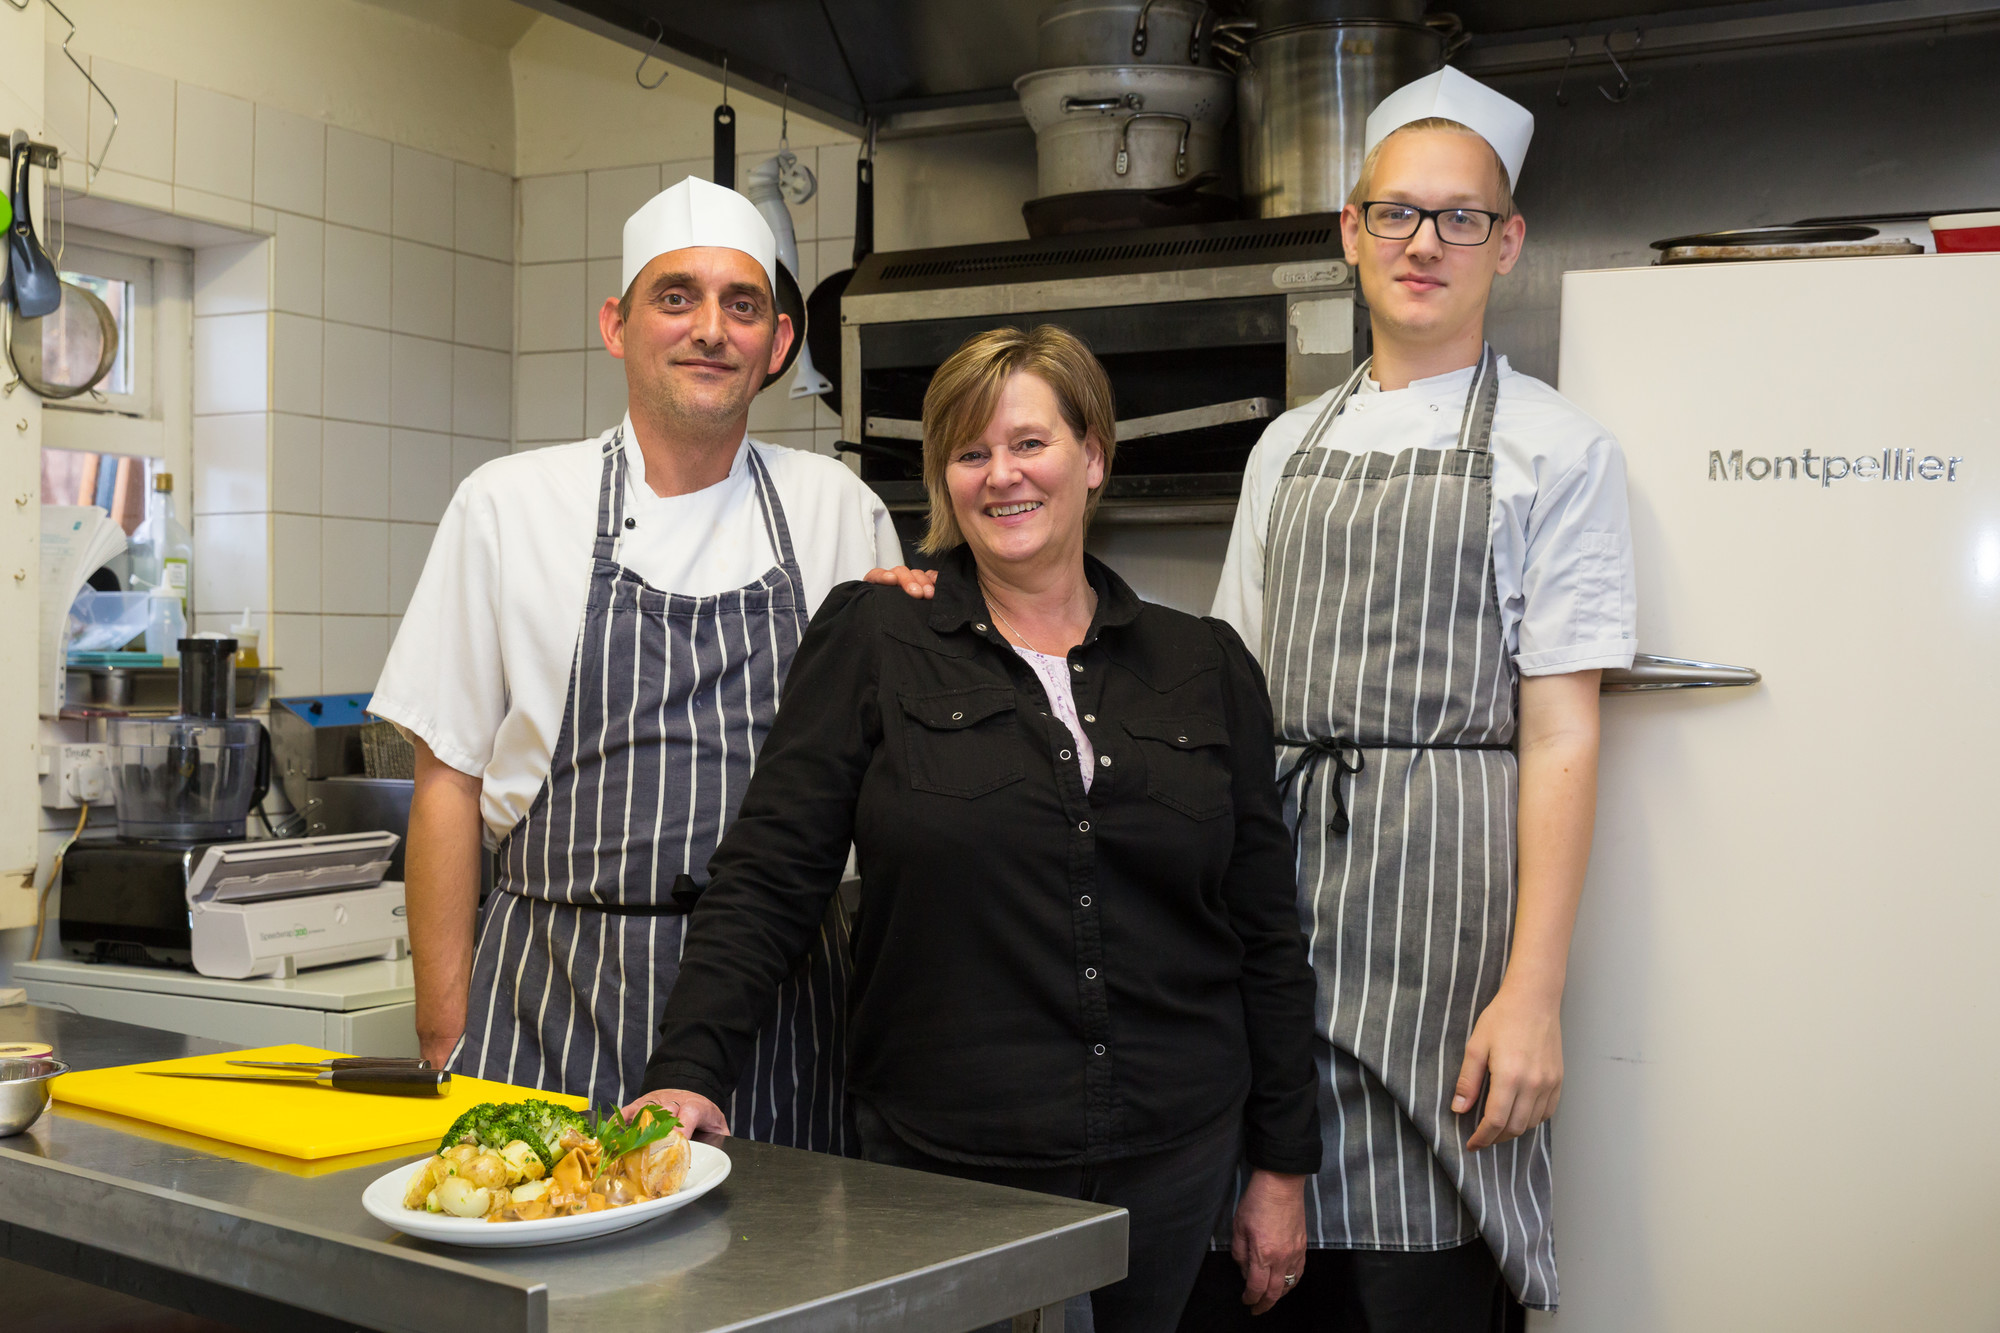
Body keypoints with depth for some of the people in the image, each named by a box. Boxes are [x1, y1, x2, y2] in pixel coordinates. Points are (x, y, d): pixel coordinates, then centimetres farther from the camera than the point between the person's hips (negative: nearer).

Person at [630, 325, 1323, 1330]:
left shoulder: (1206, 669, 5)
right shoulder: (869, 642, -1)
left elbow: (1265, 933, 8)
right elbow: (767, 878, -4)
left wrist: (1284, 1166, 8)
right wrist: (688, 1072, -16)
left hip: (1170, 1161, 3)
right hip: (941, 1164, -2)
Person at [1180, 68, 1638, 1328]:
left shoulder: (1556, 448, 2)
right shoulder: (1287, 449, 16)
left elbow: (1561, 734, -5)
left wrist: (1534, 990, -12)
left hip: (1440, 894, -4)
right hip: (1267, 899, 4)